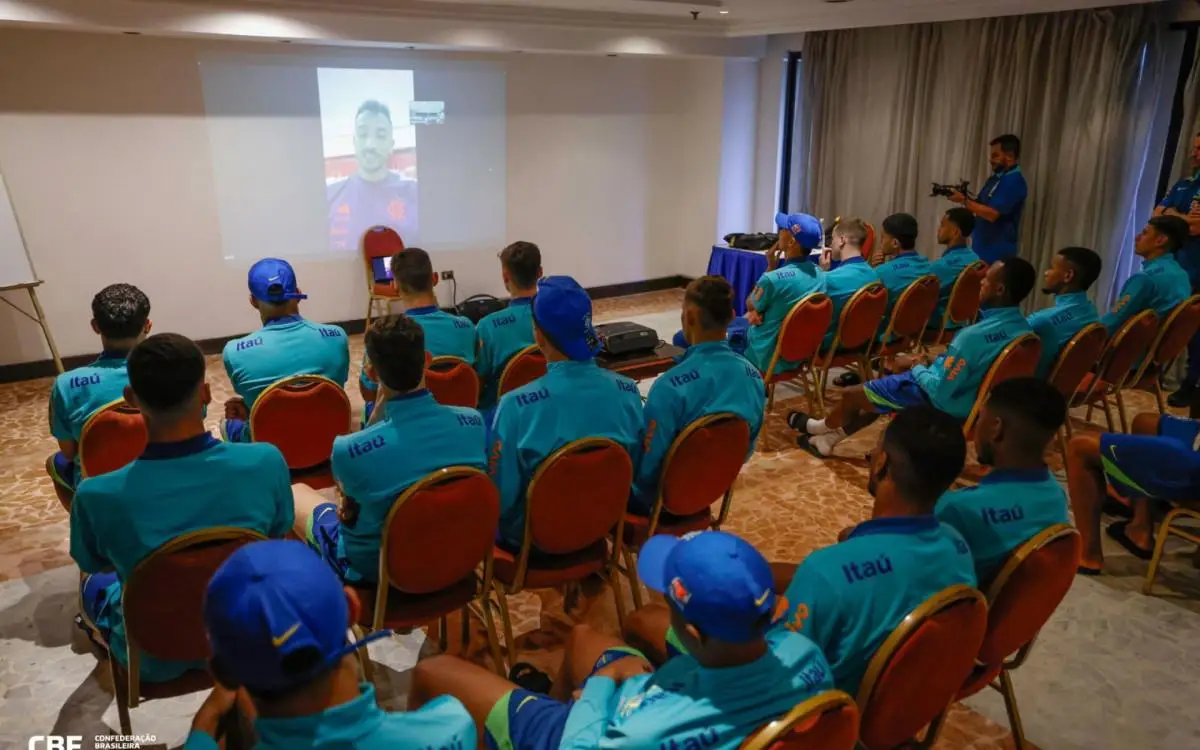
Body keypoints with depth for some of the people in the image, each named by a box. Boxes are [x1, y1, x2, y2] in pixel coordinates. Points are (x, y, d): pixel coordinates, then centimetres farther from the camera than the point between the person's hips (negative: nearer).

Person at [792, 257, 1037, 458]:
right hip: (972, 396, 8)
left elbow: (940, 392, -28)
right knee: (880, 388, 26)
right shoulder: (1023, 328, -7)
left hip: (944, 403, -8)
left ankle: (823, 427, 41)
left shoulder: (975, 336, -34)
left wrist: (915, 368, -11)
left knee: (852, 394, 11)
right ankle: (830, 438, 36)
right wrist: (934, 363, 6)